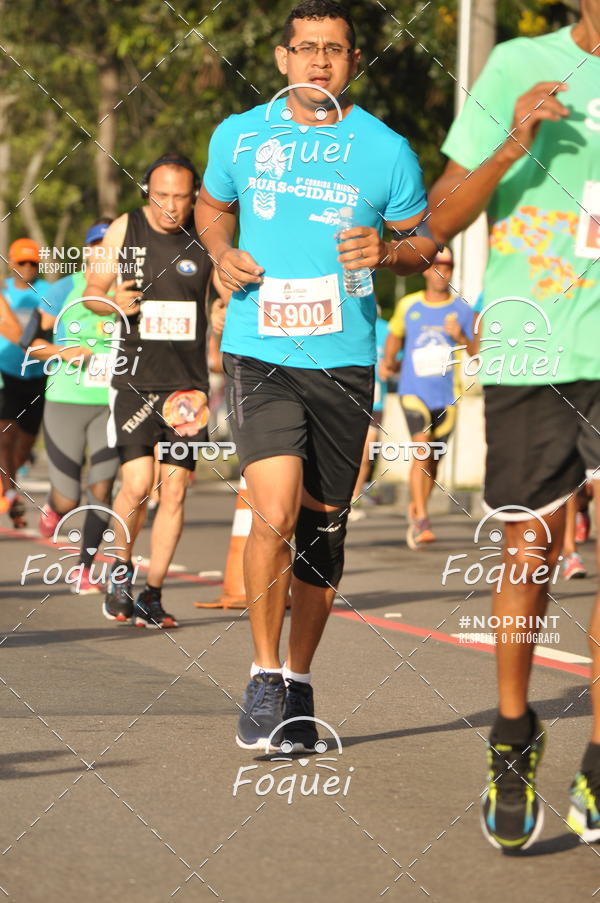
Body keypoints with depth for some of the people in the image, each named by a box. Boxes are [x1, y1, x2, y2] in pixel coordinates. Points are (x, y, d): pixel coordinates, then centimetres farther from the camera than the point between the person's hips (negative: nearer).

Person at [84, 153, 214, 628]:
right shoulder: (125, 228, 2)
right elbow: (92, 292, 10)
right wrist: (113, 302, -11)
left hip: (187, 382, 1)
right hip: (134, 377, -1)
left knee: (175, 490, -1)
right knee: (137, 484, -12)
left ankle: (152, 594, 10)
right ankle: (121, 568, 15)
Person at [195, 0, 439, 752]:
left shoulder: (386, 150, 0)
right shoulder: (238, 136, 4)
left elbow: (423, 242, 11)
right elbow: (211, 205, 22)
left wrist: (385, 251, -12)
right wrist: (223, 252, 1)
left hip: (344, 360, 1)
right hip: (259, 352, -1)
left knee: (323, 532, 8)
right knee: (276, 511, -19)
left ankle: (298, 683, 27)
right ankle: (263, 676, -2)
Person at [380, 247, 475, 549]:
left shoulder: (462, 309, 2)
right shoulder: (407, 305, 4)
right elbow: (395, 335, 23)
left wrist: (460, 337, -17)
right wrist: (387, 361, 7)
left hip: (446, 395, 2)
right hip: (414, 391, -2)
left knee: (432, 460, 12)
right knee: (422, 449, -20)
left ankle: (416, 508, 36)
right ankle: (421, 520, -22)